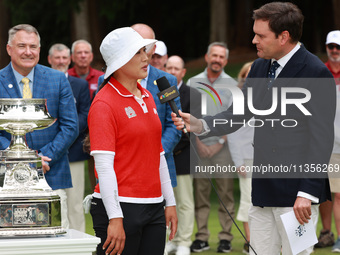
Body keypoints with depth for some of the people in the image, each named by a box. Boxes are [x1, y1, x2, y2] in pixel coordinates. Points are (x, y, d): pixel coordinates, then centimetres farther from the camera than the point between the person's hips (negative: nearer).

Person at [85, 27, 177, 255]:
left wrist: (170, 202, 17)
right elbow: (103, 165, -15)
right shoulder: (104, 104, -10)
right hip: (121, 206, -7)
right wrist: (115, 218, -20)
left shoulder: (147, 97, 14)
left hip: (153, 206, 7)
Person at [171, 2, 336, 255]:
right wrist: (199, 125, -6)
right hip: (263, 190, 7)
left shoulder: (316, 73, -12)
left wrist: (308, 192, -19)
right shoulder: (260, 67, 12)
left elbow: (322, 138, -15)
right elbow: (238, 114, 12)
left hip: (296, 193, -7)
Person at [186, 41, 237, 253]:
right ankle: (202, 237, 6)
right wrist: (198, 142, -2)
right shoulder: (193, 83, 10)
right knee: (200, 193, 1)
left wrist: (220, 142, -6)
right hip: (199, 146, 1)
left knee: (226, 193, -2)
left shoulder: (232, 85, 5)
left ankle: (226, 236, 3)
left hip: (223, 147, -1)